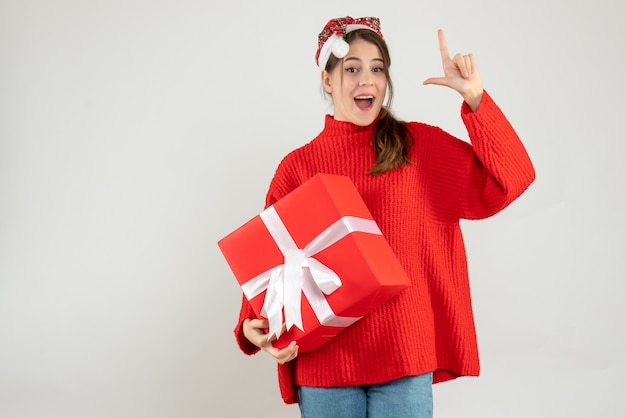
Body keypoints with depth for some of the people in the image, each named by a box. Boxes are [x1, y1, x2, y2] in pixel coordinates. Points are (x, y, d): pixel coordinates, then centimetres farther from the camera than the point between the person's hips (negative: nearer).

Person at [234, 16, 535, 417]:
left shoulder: (421, 146, 3)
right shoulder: (297, 167, 3)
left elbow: (508, 180, -3)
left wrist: (474, 97, -11)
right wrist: (252, 325, -12)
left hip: (405, 357, 0)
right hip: (323, 361, 0)